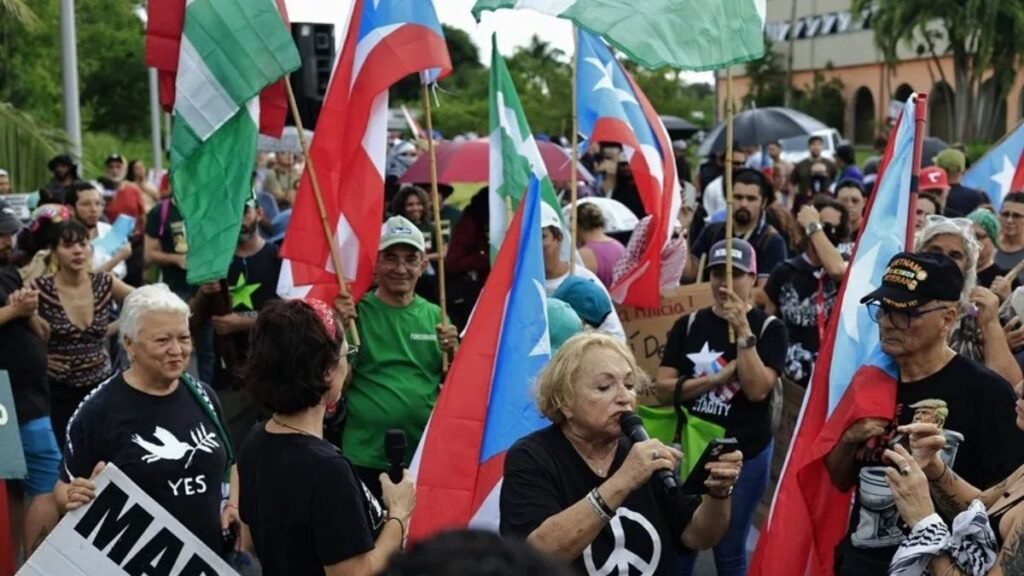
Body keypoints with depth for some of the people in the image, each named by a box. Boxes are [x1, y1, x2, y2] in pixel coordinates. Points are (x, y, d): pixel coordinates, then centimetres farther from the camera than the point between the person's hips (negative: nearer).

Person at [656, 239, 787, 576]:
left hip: (745, 455, -2)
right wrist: (720, 376, -17)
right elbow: (663, 389, -6)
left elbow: (757, 389, -17)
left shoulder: (769, 329, -4)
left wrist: (742, 330, -22)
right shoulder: (688, 325, 3)